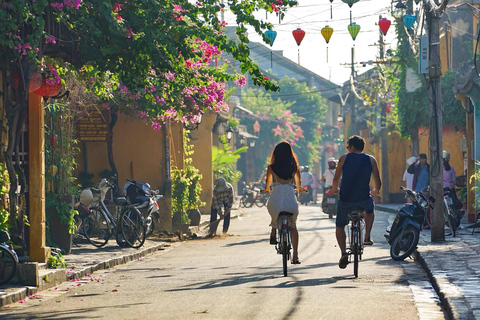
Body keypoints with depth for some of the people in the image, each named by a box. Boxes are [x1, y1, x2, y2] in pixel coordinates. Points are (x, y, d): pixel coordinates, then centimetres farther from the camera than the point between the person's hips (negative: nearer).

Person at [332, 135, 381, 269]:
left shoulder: (344, 158, 1)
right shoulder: (371, 160, 5)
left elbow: (336, 179, 5)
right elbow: (378, 182, 7)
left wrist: (335, 189, 27)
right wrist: (375, 191, 29)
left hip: (345, 200, -1)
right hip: (364, 199, 1)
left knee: (340, 226, 18)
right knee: (370, 210, 37)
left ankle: (344, 253, -2)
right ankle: (367, 237, 23)